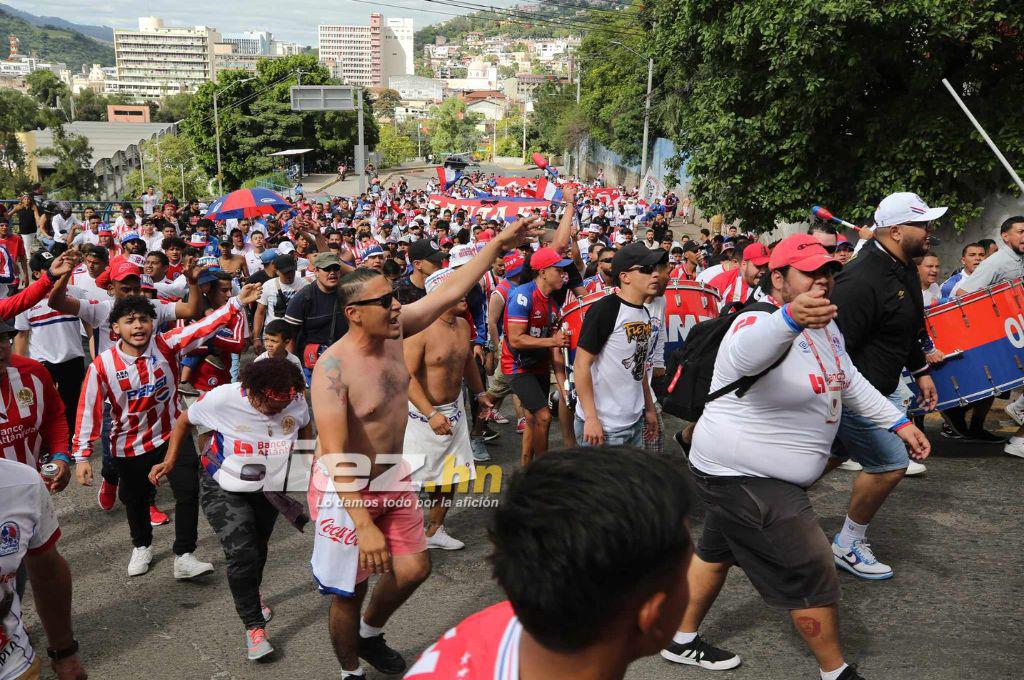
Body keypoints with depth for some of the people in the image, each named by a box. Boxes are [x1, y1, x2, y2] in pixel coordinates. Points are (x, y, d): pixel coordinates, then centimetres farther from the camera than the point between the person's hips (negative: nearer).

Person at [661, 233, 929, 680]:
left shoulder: (825, 324, 5)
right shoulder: (760, 323, -26)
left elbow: (850, 382, 20)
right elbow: (744, 356, -51)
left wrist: (898, 422, 18)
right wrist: (790, 318, -70)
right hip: (743, 476, -10)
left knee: (716, 552, 23)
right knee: (812, 577, 0)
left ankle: (682, 641, 41)